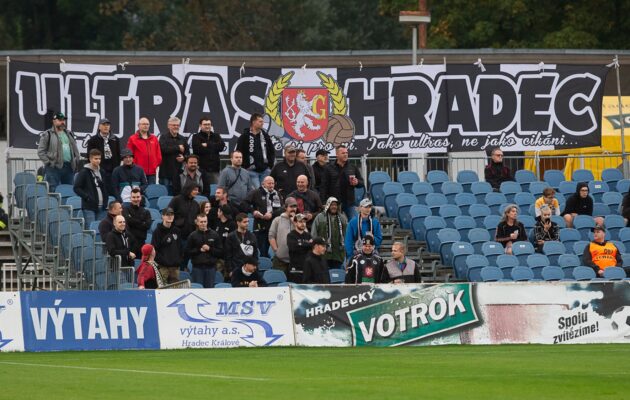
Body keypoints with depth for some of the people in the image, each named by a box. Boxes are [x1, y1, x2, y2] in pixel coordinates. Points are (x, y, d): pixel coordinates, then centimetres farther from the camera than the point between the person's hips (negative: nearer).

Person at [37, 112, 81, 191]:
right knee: (54, 191, -7)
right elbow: (40, 152, -3)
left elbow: (75, 149, 22)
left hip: (69, 167, 6)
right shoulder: (47, 135, 0)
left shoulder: (69, 134, 18)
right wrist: (48, 162, -12)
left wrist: (77, 162, 10)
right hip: (54, 167, -6)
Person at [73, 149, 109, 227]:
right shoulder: (84, 172, -3)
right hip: (89, 207, -5)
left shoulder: (101, 172, 14)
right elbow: (77, 188, -6)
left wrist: (106, 199, 9)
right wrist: (87, 197, -15)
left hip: (101, 207, 5)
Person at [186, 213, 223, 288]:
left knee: (210, 288, 2)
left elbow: (220, 252, 4)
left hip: (211, 267, 1)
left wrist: (210, 249, -10)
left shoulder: (214, 235, 6)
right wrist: (199, 250, -9)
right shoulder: (193, 236, 3)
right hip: (197, 267, -1)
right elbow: (188, 251, 0)